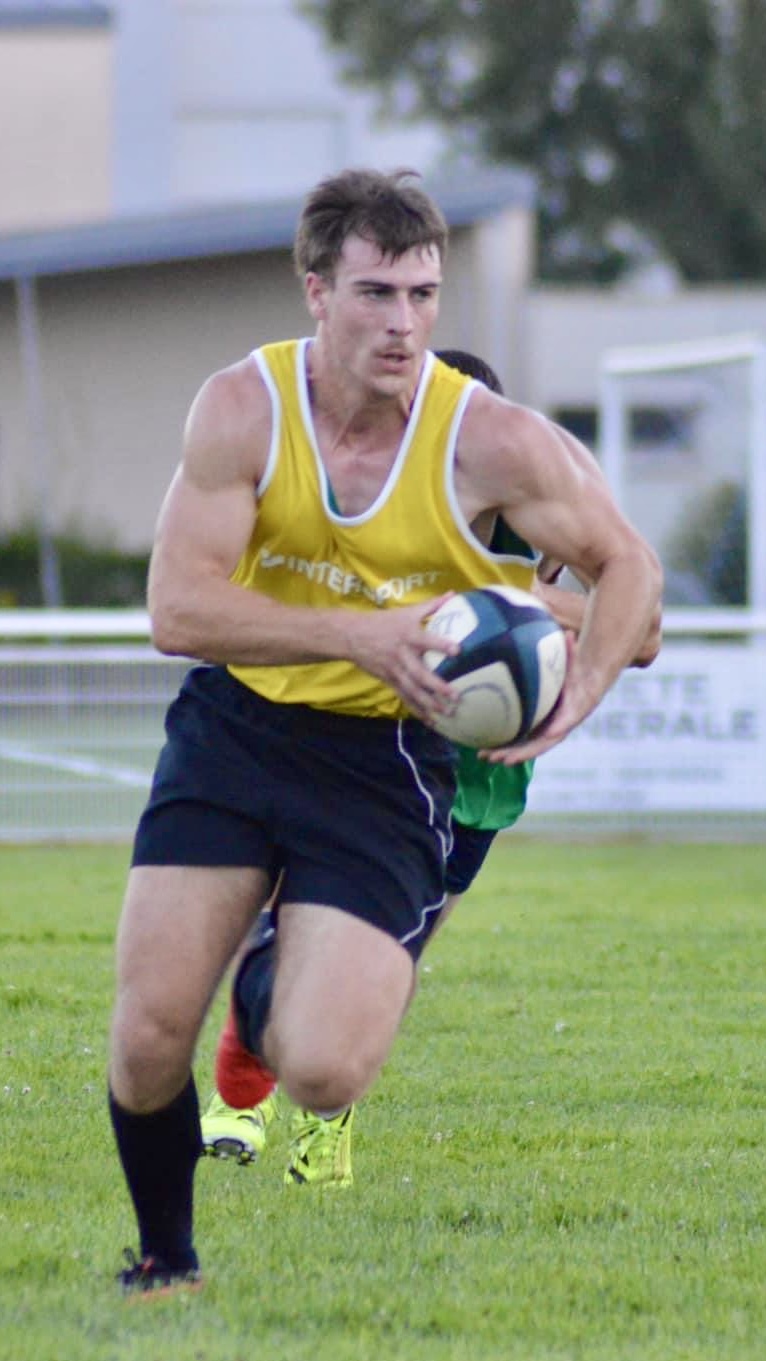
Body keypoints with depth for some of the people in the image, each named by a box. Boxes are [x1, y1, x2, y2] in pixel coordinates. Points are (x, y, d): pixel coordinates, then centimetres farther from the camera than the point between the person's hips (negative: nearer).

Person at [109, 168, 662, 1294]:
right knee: (149, 1038, -9)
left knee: (321, 1074, -17)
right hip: (233, 727, 1)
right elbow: (177, 610, -16)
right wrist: (357, 635, -27)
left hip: (387, 755, -1)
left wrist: (578, 695, -17)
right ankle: (166, 1259, 19)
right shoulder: (243, 408, -11)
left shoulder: (489, 442, -13)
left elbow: (627, 565, 1)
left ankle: (279, 993, 22)